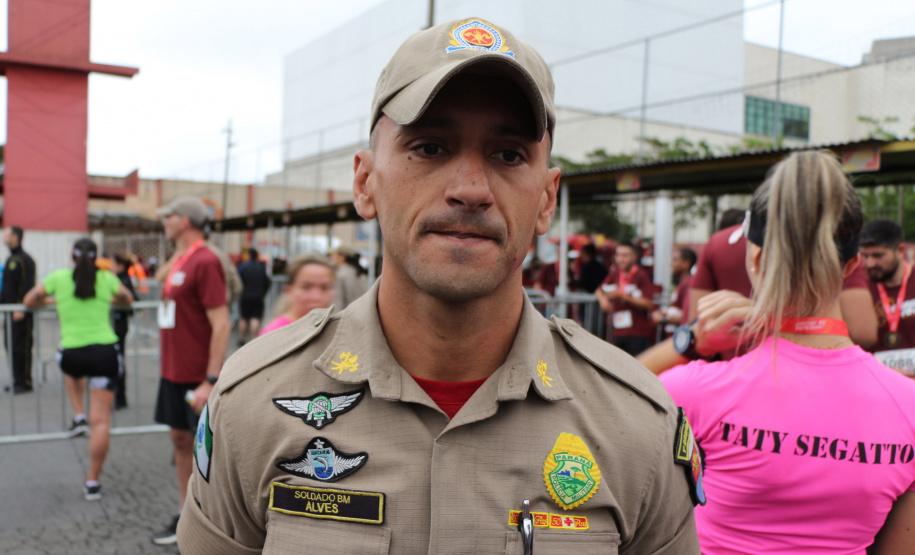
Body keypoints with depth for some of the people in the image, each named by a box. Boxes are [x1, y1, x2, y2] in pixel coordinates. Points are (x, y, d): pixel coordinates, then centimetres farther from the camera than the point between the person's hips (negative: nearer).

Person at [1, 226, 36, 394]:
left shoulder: (24, 260, -12)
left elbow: (27, 286, -18)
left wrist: (21, 309, -21)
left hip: (21, 313, -9)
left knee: (21, 347, -5)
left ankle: (24, 382, 1)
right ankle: (17, 380, 18)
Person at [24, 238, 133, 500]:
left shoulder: (58, 277, 2)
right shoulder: (107, 279, 3)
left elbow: (29, 301, 15)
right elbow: (128, 299, 22)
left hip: (73, 354, 1)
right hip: (105, 353, 0)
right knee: (101, 421, 3)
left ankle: (79, 416, 25)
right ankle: (92, 483, 5)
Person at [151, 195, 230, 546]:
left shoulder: (205, 261, -16)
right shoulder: (177, 261, 12)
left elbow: (221, 324, -21)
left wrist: (210, 381, -23)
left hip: (198, 377, -8)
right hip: (173, 371, 9)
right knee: (180, 440, 15)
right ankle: (186, 514, 29)